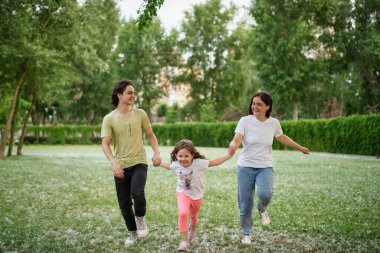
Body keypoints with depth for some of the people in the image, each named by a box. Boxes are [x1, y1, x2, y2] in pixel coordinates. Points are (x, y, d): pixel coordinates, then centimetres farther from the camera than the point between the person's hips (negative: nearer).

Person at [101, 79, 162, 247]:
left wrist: (157, 152, -6)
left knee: (137, 193, -25)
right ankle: (133, 232, 28)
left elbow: (150, 135, 10)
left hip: (139, 163, -1)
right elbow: (105, 144, -12)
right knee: (124, 203, 6)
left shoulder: (140, 114, 0)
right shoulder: (109, 119, -5)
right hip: (120, 166, 1)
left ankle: (140, 219, 5)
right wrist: (113, 162, -28)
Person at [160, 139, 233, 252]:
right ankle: (184, 241, -14)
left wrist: (228, 156, -26)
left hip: (197, 195, 0)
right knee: (183, 214, -26)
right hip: (183, 193, 0)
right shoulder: (176, 165, -17)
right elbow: (169, 166, 8)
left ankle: (192, 231, 58)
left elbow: (214, 162, -20)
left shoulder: (199, 163, -27)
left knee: (193, 216, 22)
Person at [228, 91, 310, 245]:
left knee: (265, 193, -29)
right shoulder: (245, 121, -9)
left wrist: (300, 148, 29)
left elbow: (283, 138, 19)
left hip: (265, 167, 1)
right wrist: (233, 145, -45)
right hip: (246, 167, -1)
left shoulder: (273, 123, -1)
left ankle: (262, 209, 8)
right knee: (245, 205, 3)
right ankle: (246, 233, 30)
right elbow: (236, 140, -21)